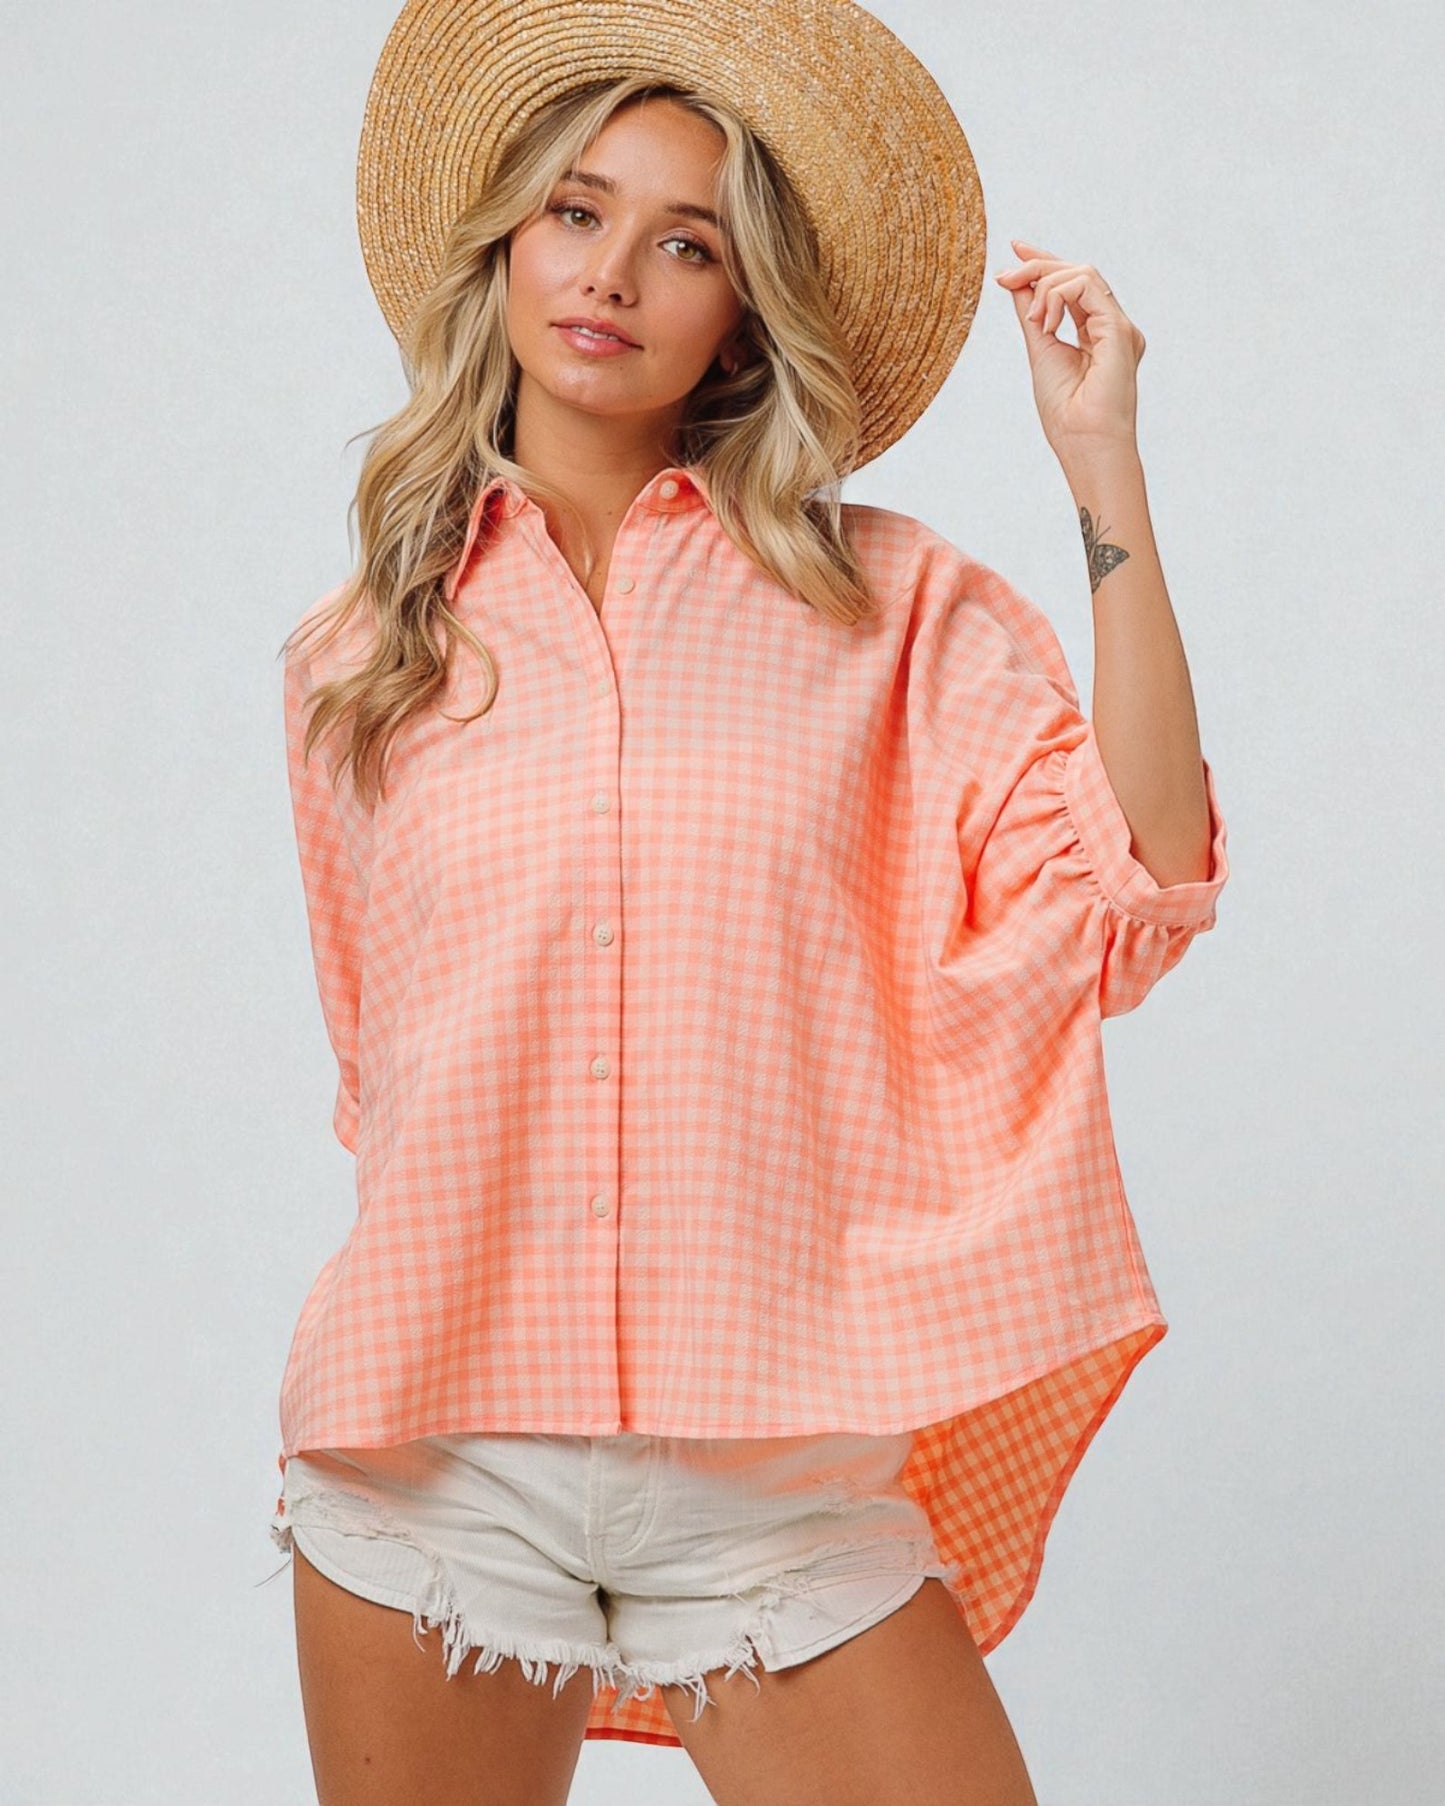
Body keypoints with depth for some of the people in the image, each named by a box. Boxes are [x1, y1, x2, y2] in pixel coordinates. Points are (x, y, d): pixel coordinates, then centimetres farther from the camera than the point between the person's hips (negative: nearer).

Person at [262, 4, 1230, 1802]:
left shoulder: (888, 611, 2)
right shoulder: (358, 661, 7)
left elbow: (1130, 900, -11)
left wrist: (1102, 468, -10)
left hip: (774, 1469, -1)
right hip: (430, 1452, 2)